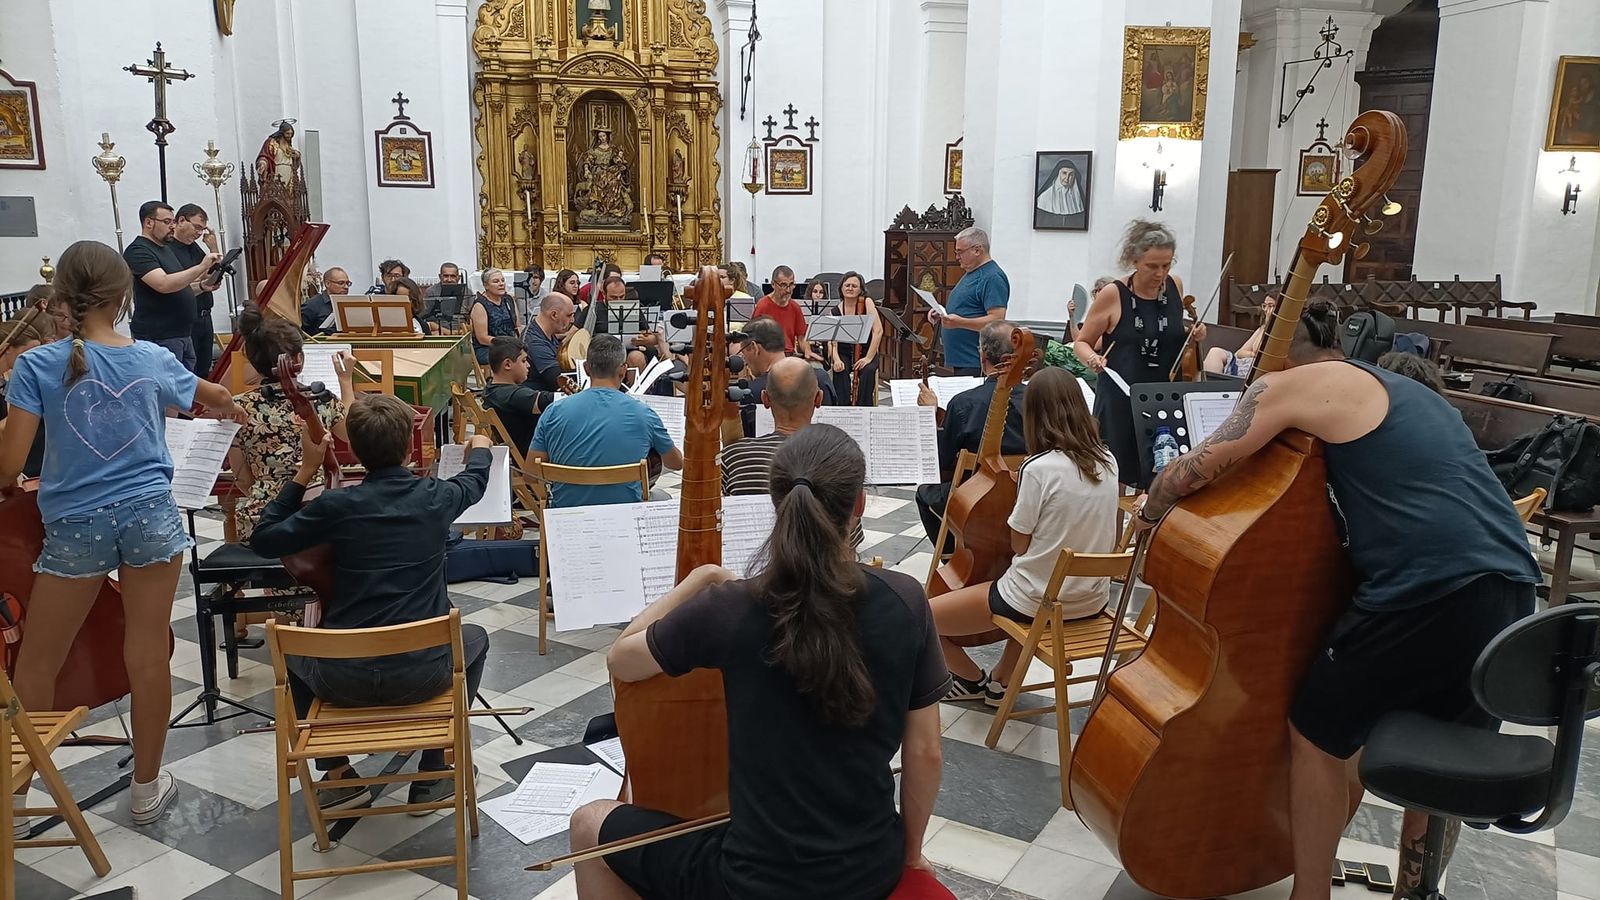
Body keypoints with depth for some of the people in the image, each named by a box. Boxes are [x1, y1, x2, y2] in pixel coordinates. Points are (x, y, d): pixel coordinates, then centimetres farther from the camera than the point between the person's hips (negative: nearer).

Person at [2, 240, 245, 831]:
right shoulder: (153, 360, 0)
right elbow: (216, 398, 21)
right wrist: (230, 408, 45)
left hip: (75, 525, -2)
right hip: (150, 515, 2)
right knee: (148, 653, 9)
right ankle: (147, 788, 21)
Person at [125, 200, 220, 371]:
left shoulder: (165, 249, 20)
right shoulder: (138, 251, -10)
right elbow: (163, 284, -25)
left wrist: (202, 286, 7)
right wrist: (201, 267, -24)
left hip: (183, 334, 9)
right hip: (158, 338, -9)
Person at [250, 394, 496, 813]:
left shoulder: (335, 506, -9)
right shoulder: (437, 497, -4)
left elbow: (262, 540, 5)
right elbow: (475, 480, 21)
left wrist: (304, 472, 6)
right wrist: (480, 448, 43)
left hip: (344, 679, 0)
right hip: (422, 674, 0)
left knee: (291, 647, 34)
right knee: (474, 637, 33)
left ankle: (339, 775, 27)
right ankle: (433, 774, 25)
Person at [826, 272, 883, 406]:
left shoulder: (867, 303, -6)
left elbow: (878, 331, -15)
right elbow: (831, 338, -8)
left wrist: (868, 357, -22)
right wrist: (835, 358, -27)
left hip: (865, 352, -1)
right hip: (843, 353, 1)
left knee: (868, 370, -32)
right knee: (840, 371, -31)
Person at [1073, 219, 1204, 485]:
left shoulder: (1175, 286, 5)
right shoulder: (1112, 294, -8)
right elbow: (1082, 343, 1)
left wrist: (1193, 334, 2)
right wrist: (1092, 359, -20)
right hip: (1121, 401, -4)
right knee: (1119, 476, -3)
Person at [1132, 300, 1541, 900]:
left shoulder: (1290, 384, 3)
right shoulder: (1406, 390, 26)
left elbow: (1194, 471, -2)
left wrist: (1150, 509, 18)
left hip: (1428, 591, -8)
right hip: (1512, 592, 8)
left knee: (1318, 733, 12)